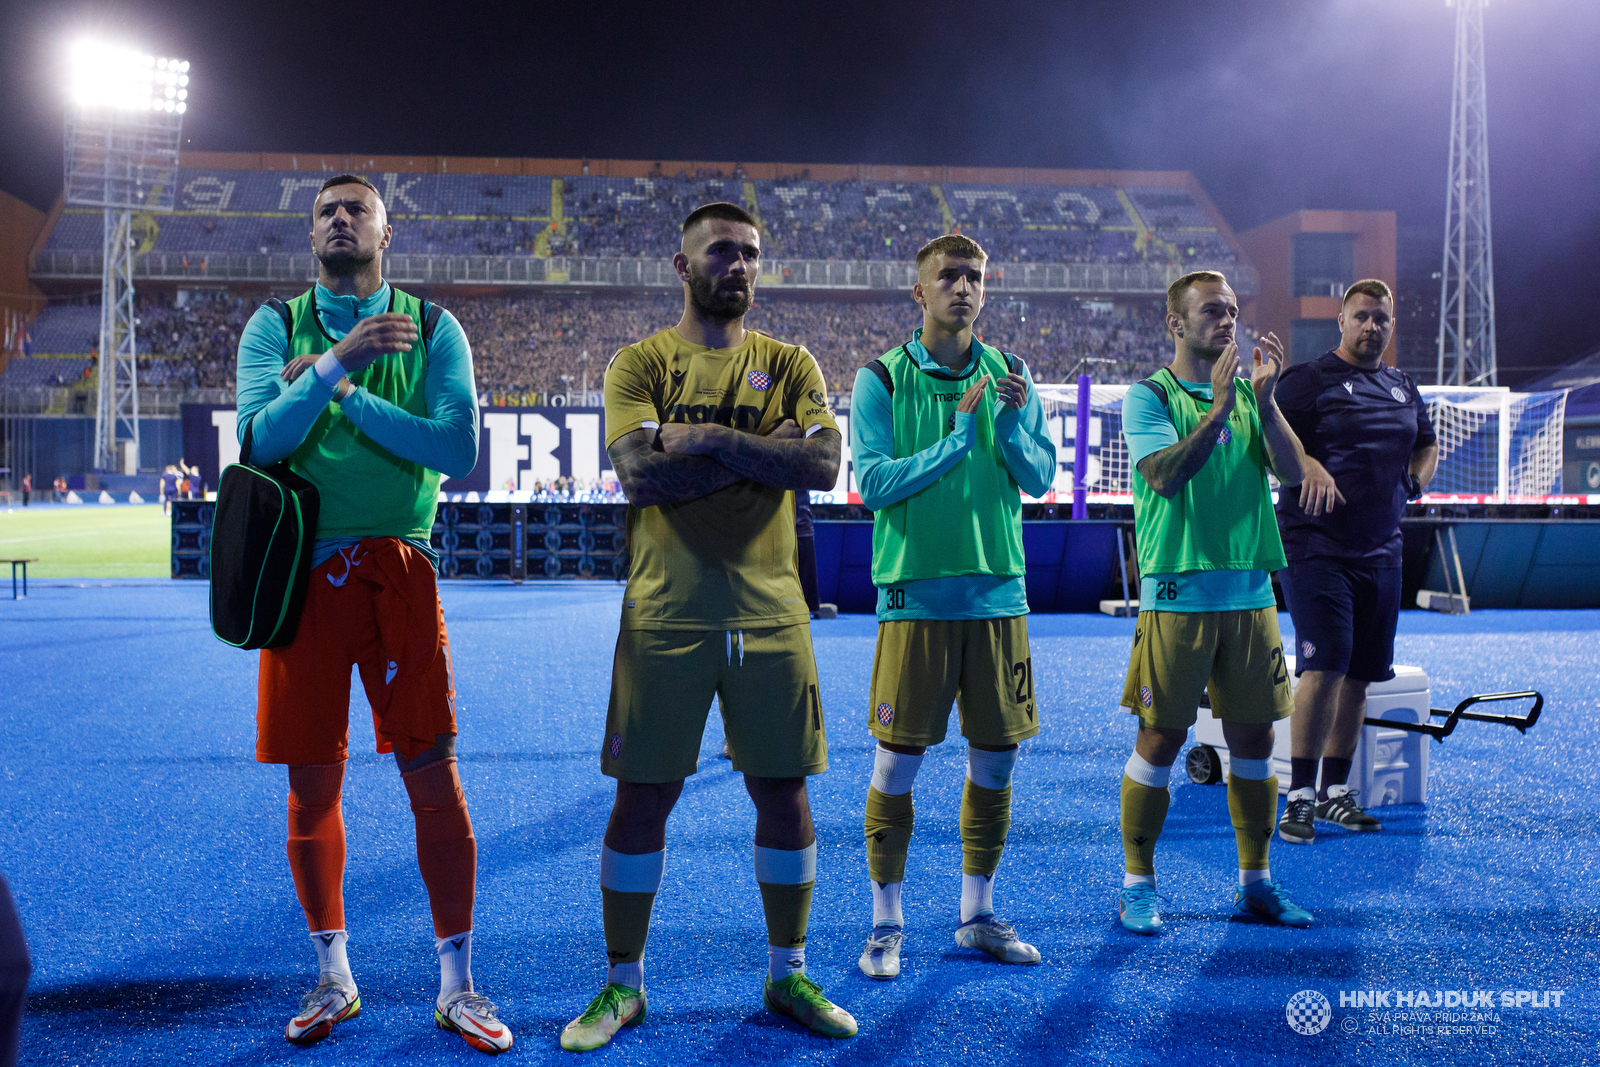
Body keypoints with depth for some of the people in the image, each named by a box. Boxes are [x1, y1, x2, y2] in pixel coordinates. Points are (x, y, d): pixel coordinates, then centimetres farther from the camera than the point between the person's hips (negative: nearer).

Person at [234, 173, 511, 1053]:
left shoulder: (432, 328, 5)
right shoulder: (275, 326, 8)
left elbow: (459, 450, -8)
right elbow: (258, 438, -8)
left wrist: (343, 393, -10)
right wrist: (340, 360, -18)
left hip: (398, 573, -1)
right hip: (302, 572, 1)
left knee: (432, 775, -2)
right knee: (313, 786, 7)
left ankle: (455, 985, 12)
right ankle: (333, 977, 25)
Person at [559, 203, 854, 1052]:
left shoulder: (789, 364, 9)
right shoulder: (640, 363, 4)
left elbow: (823, 465, -7)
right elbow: (641, 473, -13)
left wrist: (713, 439, -13)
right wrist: (764, 449, -11)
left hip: (770, 615, 2)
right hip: (666, 616, -2)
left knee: (783, 791, 8)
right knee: (643, 797, 4)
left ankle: (787, 975, 26)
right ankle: (622, 985, 22)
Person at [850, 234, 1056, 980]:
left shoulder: (1010, 376, 10)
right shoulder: (882, 378, -1)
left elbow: (1041, 478, 6)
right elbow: (874, 482, -10)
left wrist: (1012, 423, -12)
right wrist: (959, 438, -14)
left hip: (998, 592, 4)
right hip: (916, 590, -4)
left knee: (996, 757, 8)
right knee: (898, 761, -1)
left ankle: (978, 915, 24)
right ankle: (886, 923, 14)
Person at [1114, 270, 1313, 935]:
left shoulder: (1249, 392, 13)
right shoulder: (1149, 396, -2)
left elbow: (1291, 471, 0)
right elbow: (1166, 476, -17)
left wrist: (1265, 399, -11)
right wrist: (1219, 408, -21)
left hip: (1251, 592, 5)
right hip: (1179, 593, -5)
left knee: (1254, 737, 10)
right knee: (1161, 738, -1)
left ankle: (1255, 883, 23)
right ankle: (1136, 886, 12)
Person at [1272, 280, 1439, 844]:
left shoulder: (1404, 388, 17)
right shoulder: (1308, 379, -4)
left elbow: (1428, 445, 30)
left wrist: (1415, 480, 10)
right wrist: (1305, 463, -30)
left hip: (1381, 553, 7)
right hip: (1315, 548, -7)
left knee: (1361, 674, 9)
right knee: (1325, 666, -15)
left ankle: (1334, 791, 20)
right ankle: (1300, 794, -5)